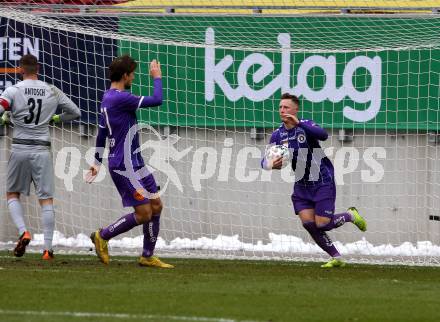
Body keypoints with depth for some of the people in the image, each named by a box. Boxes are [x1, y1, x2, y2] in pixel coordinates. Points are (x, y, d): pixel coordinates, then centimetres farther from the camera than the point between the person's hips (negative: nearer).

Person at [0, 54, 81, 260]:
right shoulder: (52, 92, 4)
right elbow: (75, 112, 13)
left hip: (19, 148, -1)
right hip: (42, 150, 1)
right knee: (46, 199, 3)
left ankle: (23, 232, -5)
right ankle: (48, 248, -2)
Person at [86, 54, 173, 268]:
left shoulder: (108, 97, 13)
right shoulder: (120, 98, -19)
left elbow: (102, 132, 22)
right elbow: (156, 100, -19)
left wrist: (98, 162, 29)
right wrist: (157, 77, -2)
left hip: (134, 163, 10)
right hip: (124, 166, -10)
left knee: (156, 206, 9)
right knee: (143, 214, -7)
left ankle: (148, 256, 14)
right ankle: (102, 236, 8)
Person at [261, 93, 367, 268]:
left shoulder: (306, 125, -13)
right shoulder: (277, 135, 0)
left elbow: (323, 135, -34)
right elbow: (265, 161, 0)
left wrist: (299, 124, -44)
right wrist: (271, 164, -25)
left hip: (323, 182, -5)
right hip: (302, 186, 5)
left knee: (322, 224, -10)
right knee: (308, 223, -8)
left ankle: (351, 215, 20)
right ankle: (336, 258, 6)